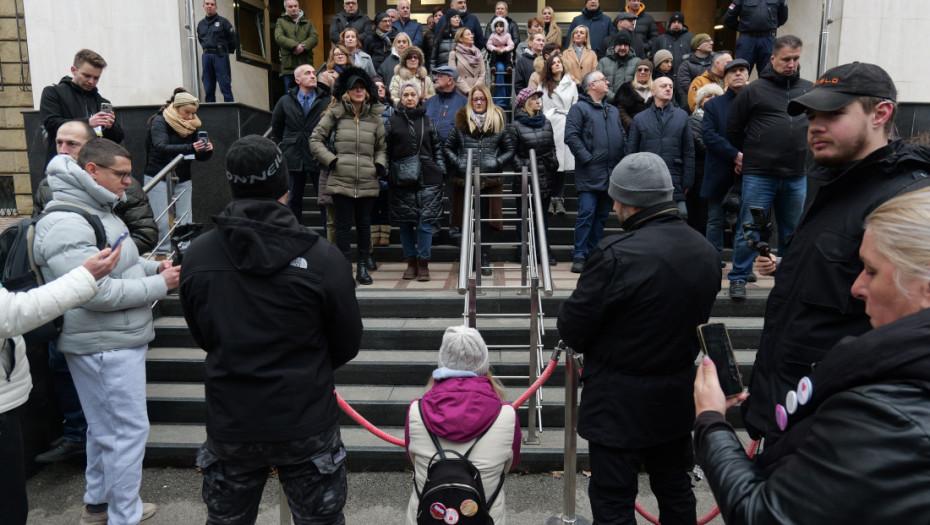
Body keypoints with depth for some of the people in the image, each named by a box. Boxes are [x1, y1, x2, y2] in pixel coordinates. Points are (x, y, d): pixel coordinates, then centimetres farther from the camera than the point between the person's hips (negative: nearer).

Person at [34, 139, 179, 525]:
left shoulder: (97, 210, 13)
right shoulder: (65, 225, -21)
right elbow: (96, 292, -27)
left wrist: (153, 267, 5)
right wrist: (159, 285, -18)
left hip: (120, 339, 11)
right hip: (103, 345, -11)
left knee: (106, 427, 22)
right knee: (128, 429, -1)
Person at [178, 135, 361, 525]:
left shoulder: (197, 255, -8)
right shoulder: (321, 257, -18)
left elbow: (201, 336, 6)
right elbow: (347, 345, -7)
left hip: (229, 424, 3)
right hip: (306, 424, -2)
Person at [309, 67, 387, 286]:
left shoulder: (374, 117, 12)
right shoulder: (334, 114, 4)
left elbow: (382, 147, 21)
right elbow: (315, 140, 7)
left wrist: (380, 164, 3)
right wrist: (331, 160, -4)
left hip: (367, 182, 2)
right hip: (341, 181, -2)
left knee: (364, 224, 8)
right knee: (343, 225, 1)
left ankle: (362, 267, 18)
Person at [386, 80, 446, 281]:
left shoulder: (427, 120, 11)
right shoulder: (392, 121, 8)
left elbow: (437, 146, 15)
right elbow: (385, 149, 8)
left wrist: (440, 169, 6)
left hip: (428, 179, 0)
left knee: (425, 222, -5)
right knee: (405, 223, 4)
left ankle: (423, 264, 5)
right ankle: (411, 262, 16)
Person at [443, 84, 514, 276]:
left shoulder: (499, 122, 8)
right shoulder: (461, 122, 8)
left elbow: (510, 150, 11)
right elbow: (447, 147, 13)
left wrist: (497, 163, -5)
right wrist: (456, 163, -3)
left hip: (490, 180, 0)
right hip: (464, 179, 0)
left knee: (487, 220, 1)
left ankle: (485, 260, 8)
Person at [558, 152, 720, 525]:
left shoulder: (616, 255, -25)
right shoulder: (706, 252, -1)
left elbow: (572, 328, -18)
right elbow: (697, 319, 10)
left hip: (620, 404, -7)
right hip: (679, 396, 7)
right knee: (675, 491, 24)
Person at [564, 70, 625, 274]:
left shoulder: (613, 110, 21)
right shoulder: (579, 108, -1)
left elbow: (622, 137, 22)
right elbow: (571, 136, -11)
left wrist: (621, 161, 9)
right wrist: (587, 158, -16)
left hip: (611, 173, 7)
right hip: (589, 175, -7)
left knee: (602, 216, 10)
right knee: (586, 214, -10)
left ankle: (593, 253, 18)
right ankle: (579, 256, -4)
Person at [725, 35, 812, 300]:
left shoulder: (810, 90, 9)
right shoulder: (754, 90, -1)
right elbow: (733, 130, 5)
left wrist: (806, 155, 15)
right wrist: (752, 154, 7)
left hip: (797, 177, 4)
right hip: (759, 175, -4)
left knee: (793, 232, 13)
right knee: (749, 230, -2)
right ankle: (738, 279, 9)